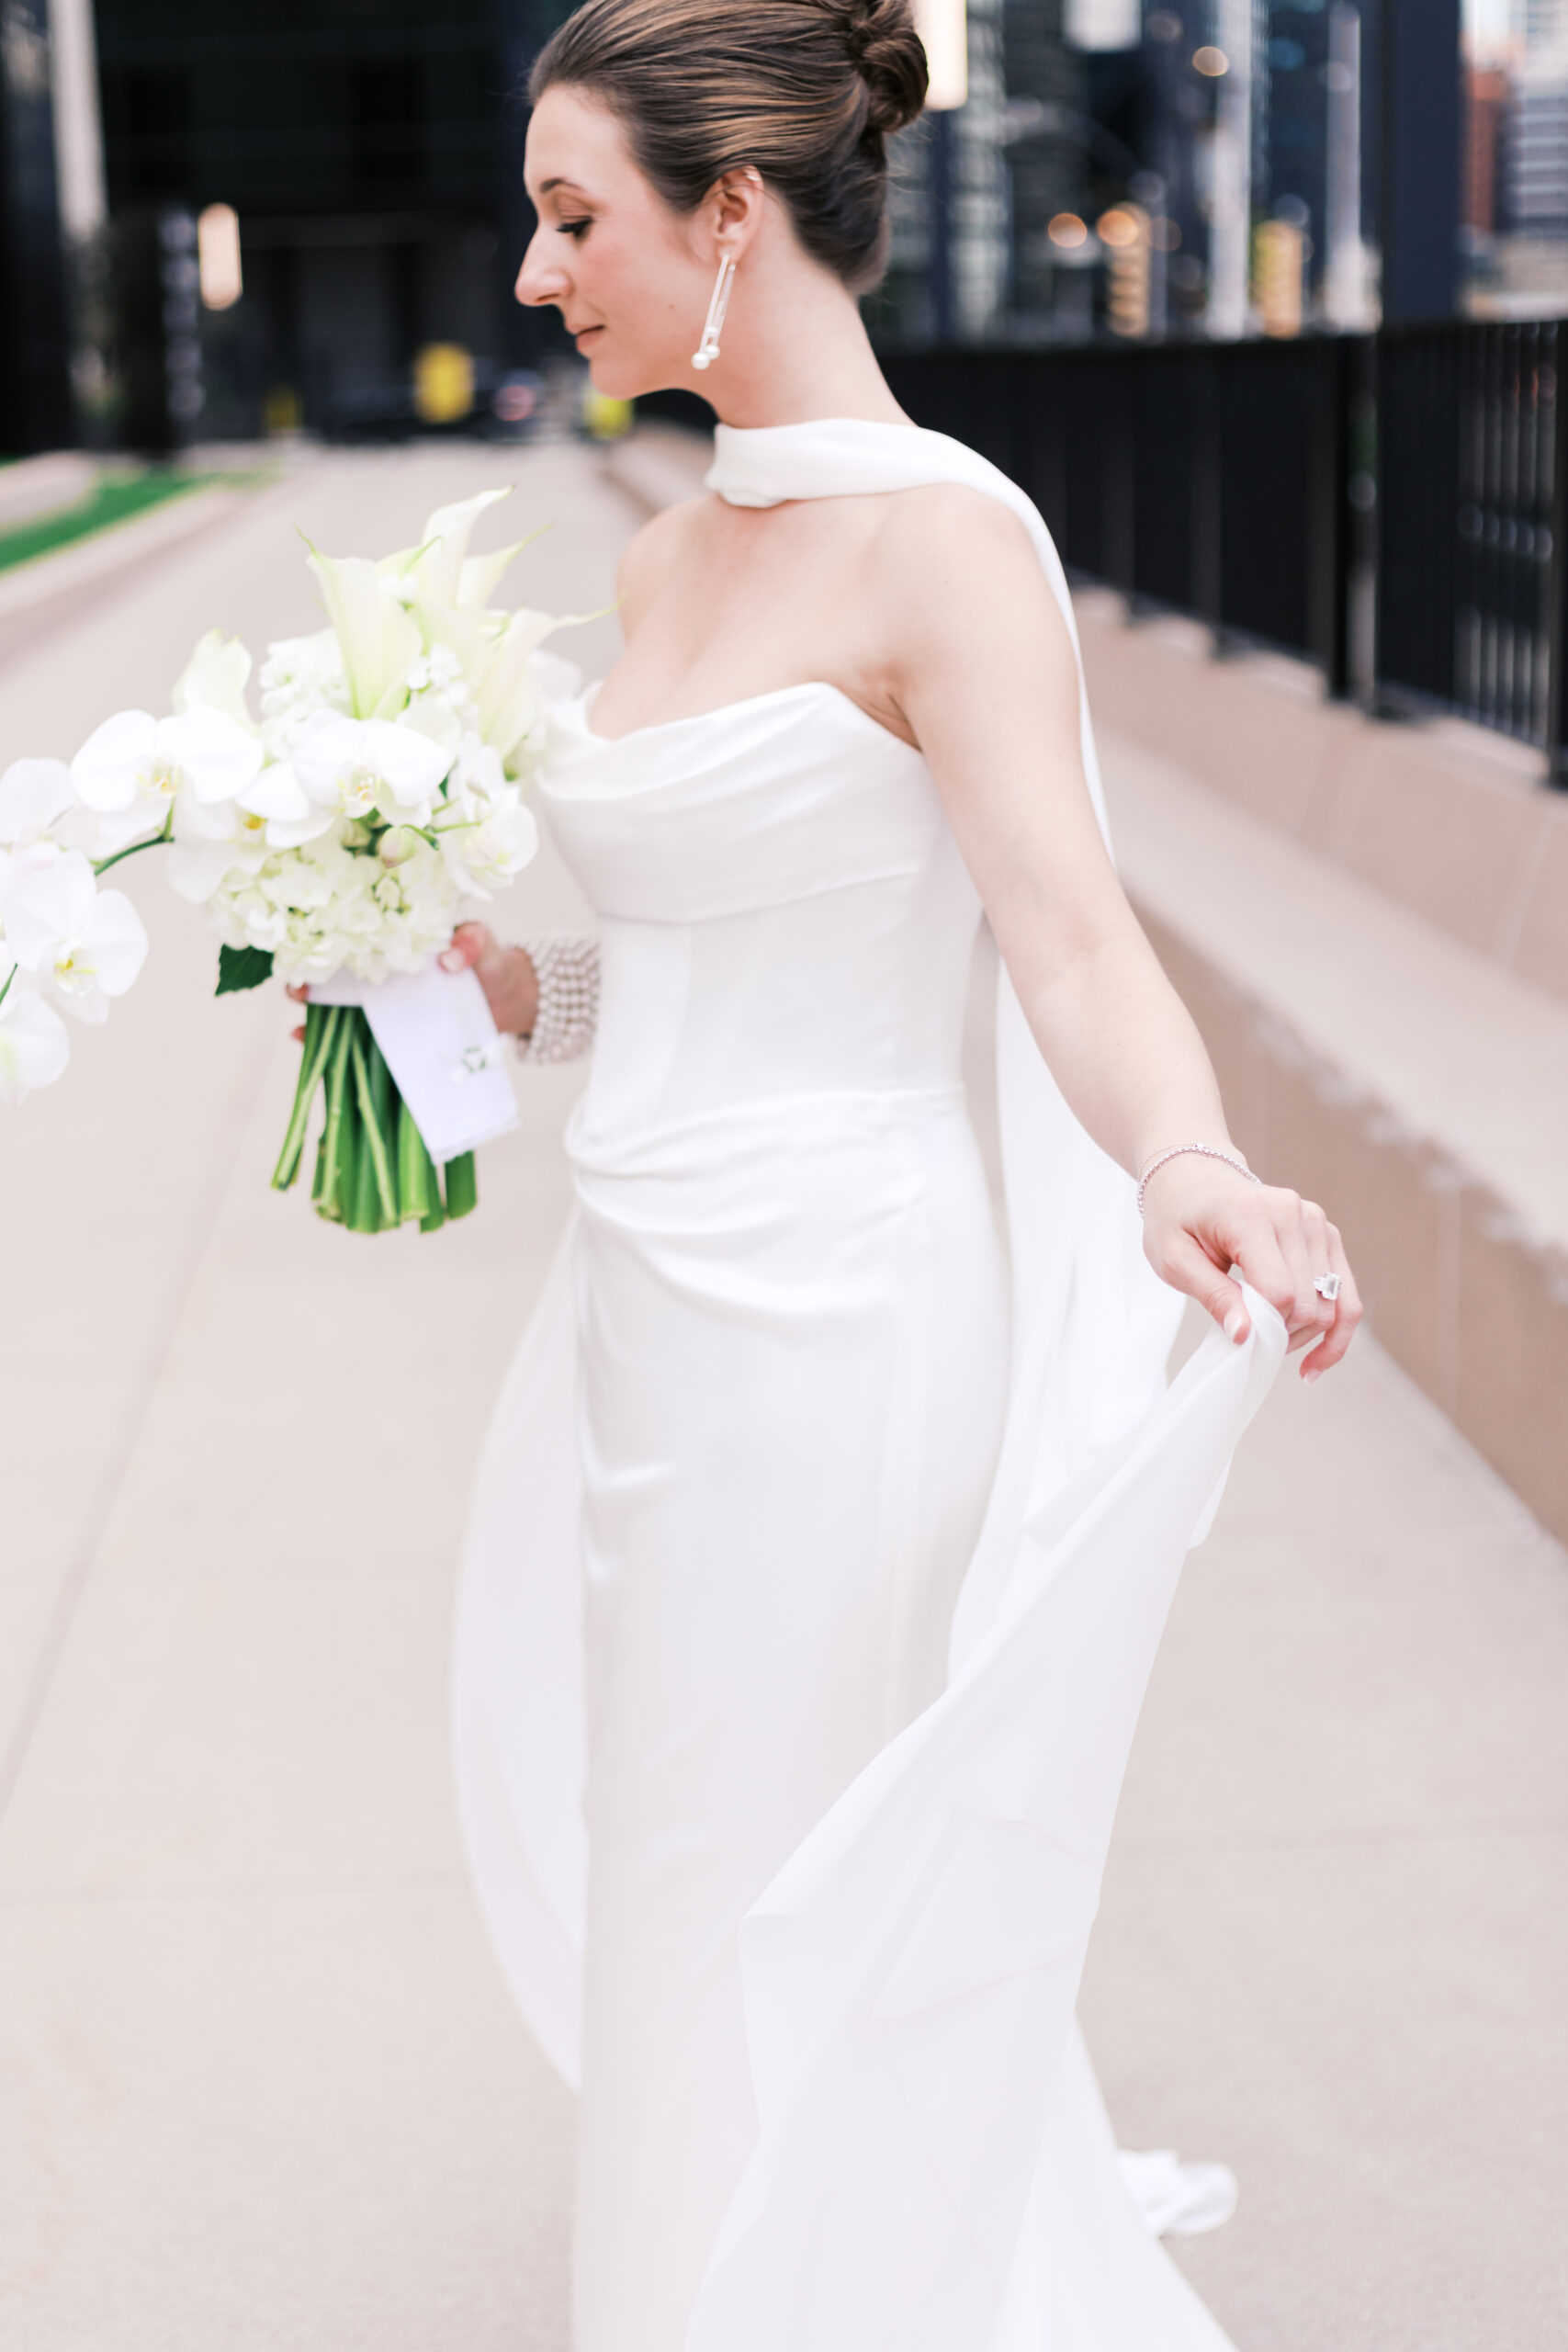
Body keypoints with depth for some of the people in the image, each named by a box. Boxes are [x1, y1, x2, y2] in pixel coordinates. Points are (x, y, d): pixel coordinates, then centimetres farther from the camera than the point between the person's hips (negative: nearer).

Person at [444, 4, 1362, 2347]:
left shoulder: (942, 540, -16)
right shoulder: (673, 558, 9)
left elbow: (1076, 940, -27)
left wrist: (1191, 1177, -44)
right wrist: (500, 984, 8)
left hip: (824, 1320, -9)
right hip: (651, 1305, 9)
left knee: (772, 1962, 6)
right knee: (661, 1910, 22)